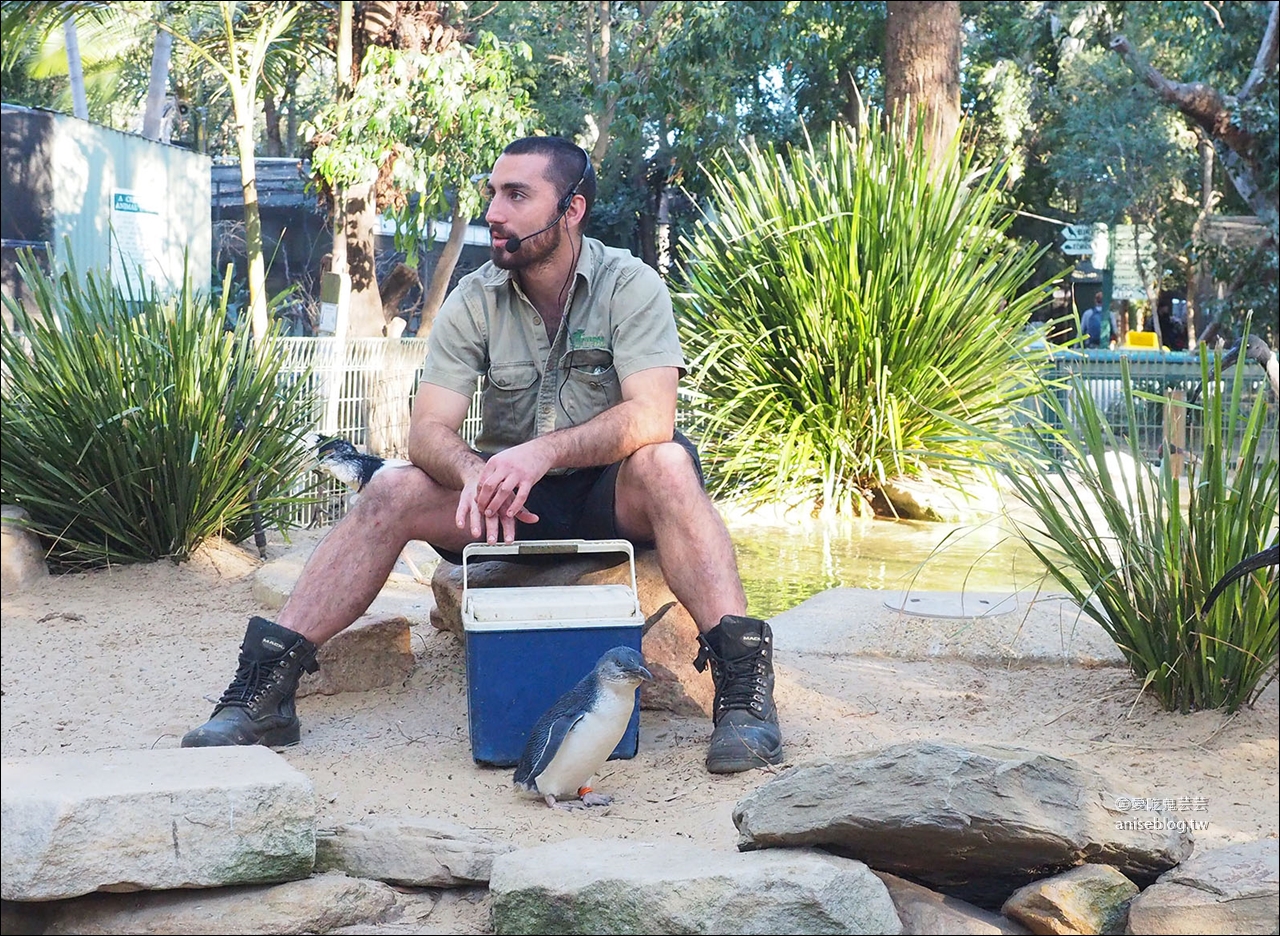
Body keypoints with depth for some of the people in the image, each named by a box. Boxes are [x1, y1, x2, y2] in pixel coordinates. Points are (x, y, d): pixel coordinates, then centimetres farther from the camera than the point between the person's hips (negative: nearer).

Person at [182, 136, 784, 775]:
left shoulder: (630, 286, -11)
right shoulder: (474, 301, -3)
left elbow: (651, 417, -25)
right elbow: (428, 431, -11)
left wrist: (544, 451, -40)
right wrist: (476, 473, -35)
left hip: (607, 495, -3)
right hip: (508, 504, 3)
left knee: (665, 465, -35)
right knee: (391, 493, -20)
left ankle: (742, 683, -43)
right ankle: (265, 687, -21)